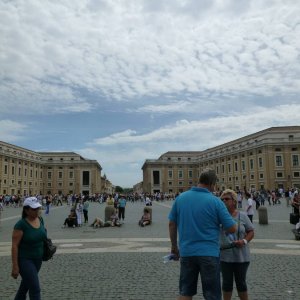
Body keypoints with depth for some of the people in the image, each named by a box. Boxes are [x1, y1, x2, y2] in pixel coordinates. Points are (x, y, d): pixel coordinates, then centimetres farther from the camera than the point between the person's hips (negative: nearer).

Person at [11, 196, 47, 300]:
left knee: (26, 284, 24)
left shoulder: (40, 220, -1)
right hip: (24, 259, -7)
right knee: (35, 289, -6)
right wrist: (15, 266, -18)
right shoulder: (21, 224, -20)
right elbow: (14, 246, -18)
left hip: (37, 259, 7)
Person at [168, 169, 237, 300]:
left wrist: (174, 246, 17)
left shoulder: (181, 197, 0)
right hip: (209, 253, -3)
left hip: (186, 252, 4)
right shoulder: (215, 201, -11)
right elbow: (232, 228, -7)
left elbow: (172, 224, 7)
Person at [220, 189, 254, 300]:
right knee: (227, 282, 12)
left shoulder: (243, 215, -4)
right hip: (224, 256, 0)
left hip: (241, 256, 0)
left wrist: (244, 241, -15)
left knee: (241, 282, 13)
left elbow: (251, 231, 2)